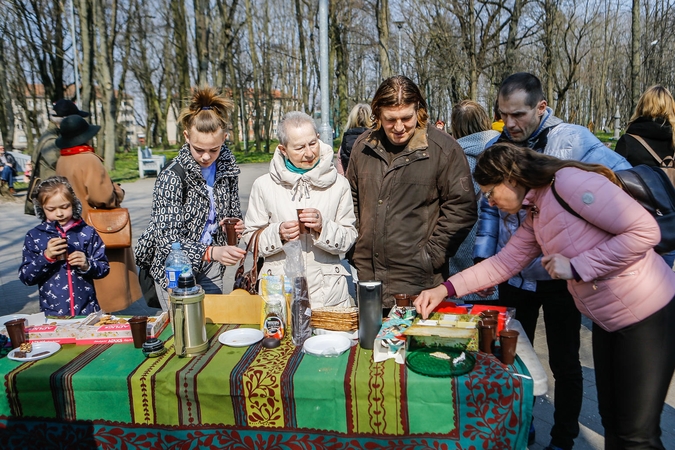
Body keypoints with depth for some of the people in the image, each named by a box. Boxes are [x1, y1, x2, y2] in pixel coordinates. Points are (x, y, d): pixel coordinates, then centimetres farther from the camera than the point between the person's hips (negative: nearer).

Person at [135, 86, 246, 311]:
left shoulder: (227, 168, -4)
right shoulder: (171, 177, -21)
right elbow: (168, 240, -26)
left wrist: (236, 226, -10)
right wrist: (211, 252, -43)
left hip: (210, 267, 5)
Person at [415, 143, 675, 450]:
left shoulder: (568, 181, -21)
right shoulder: (534, 216, 8)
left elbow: (645, 231, -24)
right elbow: (503, 263, 11)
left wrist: (575, 266, -22)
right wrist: (444, 289, 4)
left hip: (648, 315, -9)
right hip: (606, 321, 9)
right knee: (611, 418, 20)